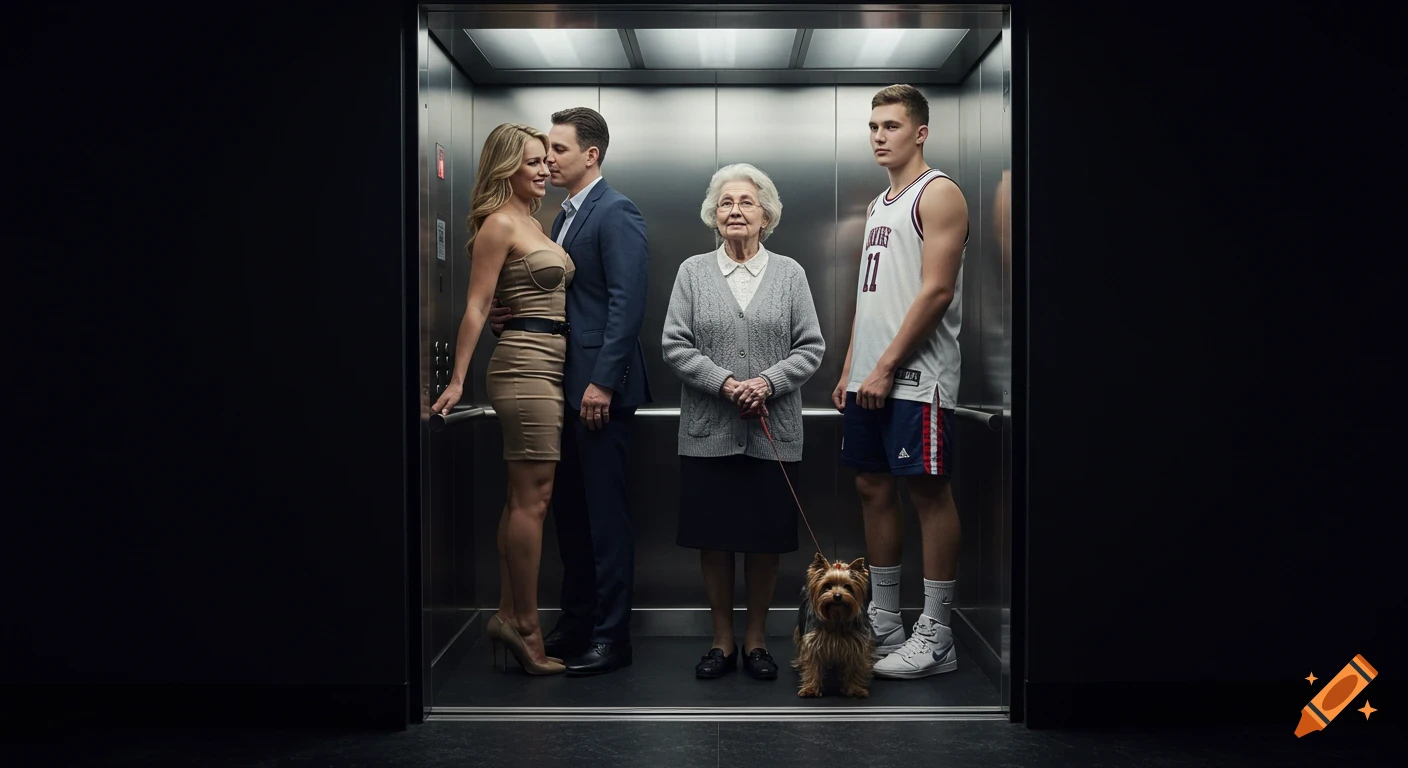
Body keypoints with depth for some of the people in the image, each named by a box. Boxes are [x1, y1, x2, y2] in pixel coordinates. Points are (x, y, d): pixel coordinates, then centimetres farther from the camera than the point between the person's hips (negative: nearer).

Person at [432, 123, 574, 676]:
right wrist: (457, 380, -15)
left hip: (543, 366, 9)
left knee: (523, 499, 9)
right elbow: (476, 307, -12)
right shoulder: (500, 224, -7)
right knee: (533, 497, -7)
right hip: (526, 364, -9)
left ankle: (509, 617, 15)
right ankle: (524, 626, 0)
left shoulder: (532, 222, 19)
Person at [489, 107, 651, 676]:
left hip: (599, 387, -9)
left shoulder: (616, 213, -10)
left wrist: (602, 383, -21)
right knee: (569, 510, 13)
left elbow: (626, 303, -17)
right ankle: (575, 623, 24)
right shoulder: (565, 217, 18)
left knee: (605, 513, -2)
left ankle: (611, 637, 7)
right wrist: (509, 315, 2)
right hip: (566, 385, 9)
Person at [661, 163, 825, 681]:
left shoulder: (790, 274, 7)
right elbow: (675, 344, 0)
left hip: (774, 433, 0)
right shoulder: (693, 271, 7)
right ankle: (722, 641, 19)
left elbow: (810, 347, 3)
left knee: (766, 539, 5)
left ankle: (756, 639, 20)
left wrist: (767, 382, -13)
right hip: (709, 431, 0)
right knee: (713, 539, 4)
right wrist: (723, 382, -13)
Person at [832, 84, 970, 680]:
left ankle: (935, 638, 1)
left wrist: (887, 367, -17)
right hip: (871, 377, 9)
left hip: (915, 378, -9)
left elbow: (936, 290, -16)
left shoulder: (938, 194, -6)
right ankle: (883, 623, 21)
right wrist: (849, 370, 15)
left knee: (928, 492, -5)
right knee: (873, 487, 10)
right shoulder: (879, 205, 20)